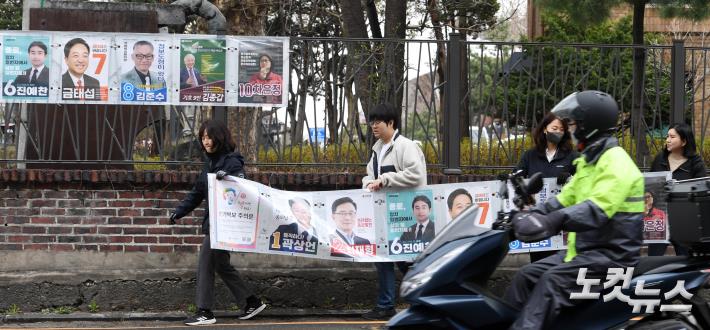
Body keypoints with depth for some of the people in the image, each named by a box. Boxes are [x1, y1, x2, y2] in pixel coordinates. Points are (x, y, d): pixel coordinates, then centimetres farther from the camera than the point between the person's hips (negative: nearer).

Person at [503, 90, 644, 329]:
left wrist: (553, 222, -45)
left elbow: (597, 209, -32)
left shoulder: (616, 163, -17)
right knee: (527, 276, 3)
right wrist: (531, 214, 2)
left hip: (612, 254, -10)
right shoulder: (588, 161, 17)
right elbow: (566, 198, 18)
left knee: (553, 281, -29)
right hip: (586, 249, 10)